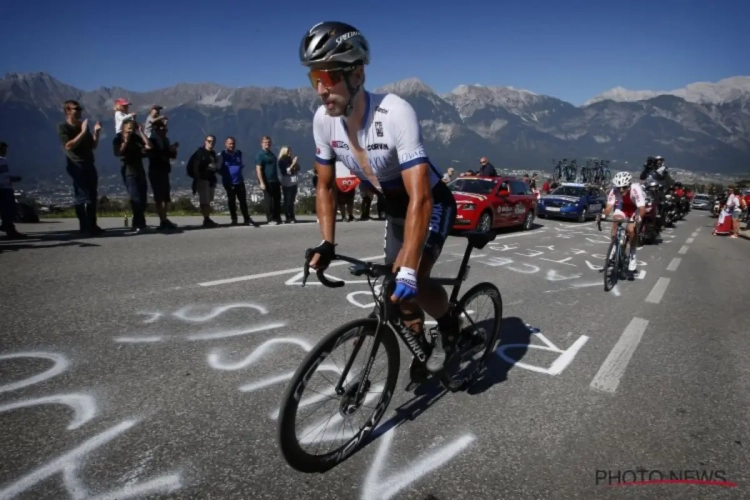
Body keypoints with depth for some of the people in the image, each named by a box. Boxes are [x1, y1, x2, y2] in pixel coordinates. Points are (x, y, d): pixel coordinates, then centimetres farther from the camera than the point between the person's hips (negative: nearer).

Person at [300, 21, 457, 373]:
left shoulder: (396, 113, -36)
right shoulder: (323, 120, -17)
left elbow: (420, 198, -41)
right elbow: (326, 185, -3)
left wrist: (408, 269, -46)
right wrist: (327, 243, -12)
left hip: (432, 203, -5)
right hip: (395, 205, 6)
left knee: (412, 283, -21)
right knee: (396, 290, 8)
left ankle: (449, 325, 12)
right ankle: (420, 350, 32)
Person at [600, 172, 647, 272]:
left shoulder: (636, 189, -37)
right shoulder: (614, 191, -30)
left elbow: (642, 209, -42)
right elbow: (609, 206, -36)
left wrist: (638, 217, -62)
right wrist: (604, 215, -56)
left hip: (636, 208, -2)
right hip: (622, 206, 2)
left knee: (631, 229, -20)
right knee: (615, 221, -26)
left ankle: (632, 257, -2)